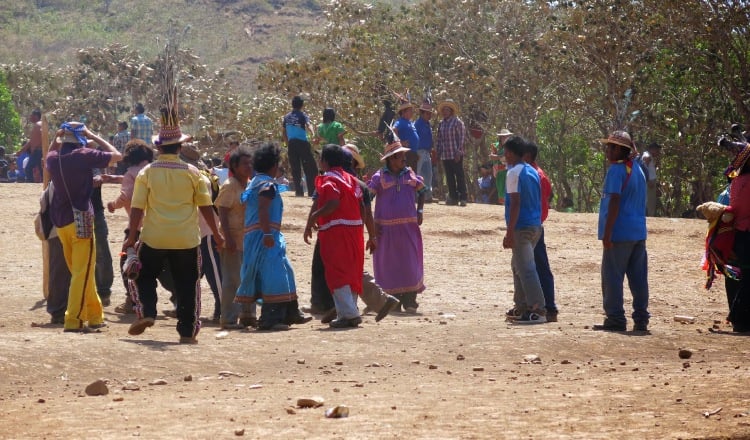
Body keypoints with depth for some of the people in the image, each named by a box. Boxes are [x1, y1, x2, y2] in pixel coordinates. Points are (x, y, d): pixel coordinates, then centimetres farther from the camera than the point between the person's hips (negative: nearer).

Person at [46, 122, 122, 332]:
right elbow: (116, 155, -4)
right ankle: (73, 320, -12)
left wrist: (57, 138, 13)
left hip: (60, 221, 7)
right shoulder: (85, 156, -12)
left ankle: (95, 316, 22)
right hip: (80, 220, -7)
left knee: (80, 271, 16)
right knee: (83, 271, -5)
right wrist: (94, 137, 1)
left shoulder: (53, 159, 5)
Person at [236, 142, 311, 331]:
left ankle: (290, 313, 23)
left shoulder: (254, 183, 19)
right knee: (273, 275, -11)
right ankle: (270, 319, -13)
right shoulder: (267, 184, -11)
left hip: (253, 236, 10)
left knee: (285, 272, 17)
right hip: (266, 236, -10)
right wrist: (267, 233, -29)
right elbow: (263, 209, -23)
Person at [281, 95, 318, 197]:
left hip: (291, 144, 5)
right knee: (310, 168, 0)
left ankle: (298, 191, 4)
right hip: (302, 143, -5)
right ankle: (312, 191, -5)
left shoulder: (286, 117, 12)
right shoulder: (302, 115, -3)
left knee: (295, 169, 9)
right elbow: (308, 125, -22)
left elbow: (283, 133, 17)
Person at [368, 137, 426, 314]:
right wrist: (371, 224, -9)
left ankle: (409, 301, 0)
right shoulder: (380, 177, -5)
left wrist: (420, 211, 7)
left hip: (409, 227, 2)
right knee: (388, 264, 2)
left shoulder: (410, 175, 6)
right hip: (386, 228, -2)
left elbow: (422, 191, 22)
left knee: (410, 263, -3)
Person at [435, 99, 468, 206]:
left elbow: (462, 138, -8)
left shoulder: (457, 122, -4)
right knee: (449, 177, 8)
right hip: (445, 155, 6)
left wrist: (458, 152, -14)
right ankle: (453, 197, 13)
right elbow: (439, 139, 18)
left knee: (459, 176, -4)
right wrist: (437, 151, 11)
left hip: (456, 155, -6)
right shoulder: (441, 124, 13)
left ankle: (462, 198, -4)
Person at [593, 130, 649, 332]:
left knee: (612, 277, -3)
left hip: (619, 233, -8)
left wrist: (607, 232, -18)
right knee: (639, 278, 8)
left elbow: (614, 202, -18)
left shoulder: (616, 170, -11)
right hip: (639, 232, 8)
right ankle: (641, 320, 8)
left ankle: (615, 319, -3)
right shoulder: (638, 170, 16)